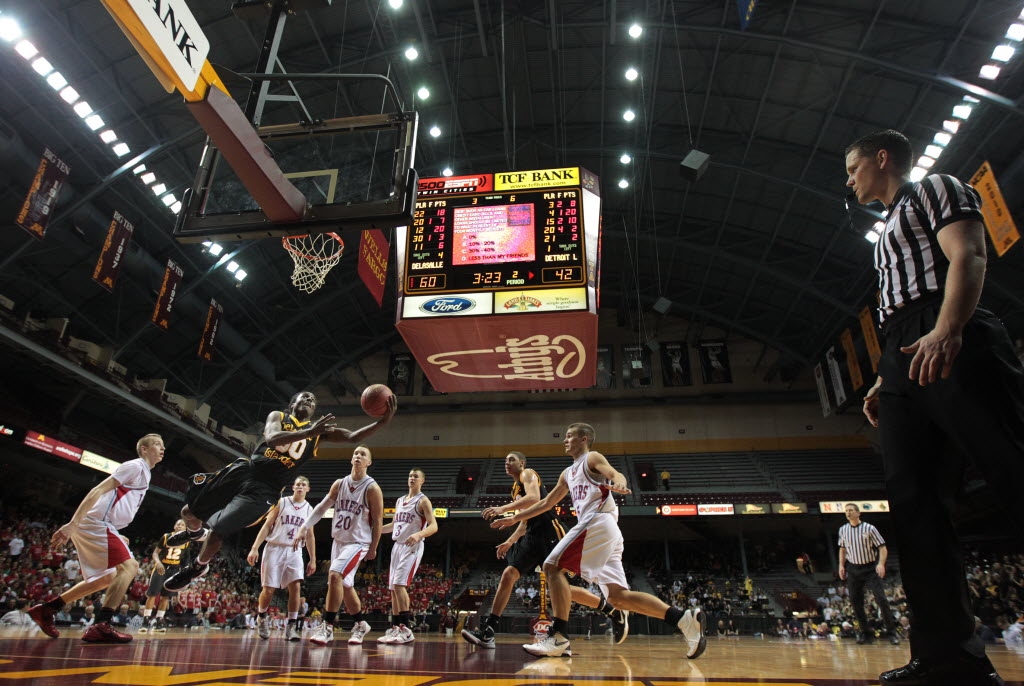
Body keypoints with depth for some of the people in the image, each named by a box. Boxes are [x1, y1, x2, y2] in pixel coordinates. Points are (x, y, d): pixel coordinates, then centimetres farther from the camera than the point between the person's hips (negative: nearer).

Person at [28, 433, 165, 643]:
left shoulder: (144, 473, 21)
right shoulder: (135, 466, -8)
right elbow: (98, 490, -17)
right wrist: (73, 524, -23)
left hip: (99, 525, 10)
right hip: (96, 523, -10)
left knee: (107, 578, 20)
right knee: (129, 566, -20)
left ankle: (45, 609, 26)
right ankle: (101, 626, -26)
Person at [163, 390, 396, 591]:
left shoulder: (319, 430, 6)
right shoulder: (277, 416, 4)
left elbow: (354, 437, -6)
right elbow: (271, 438, -18)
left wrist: (383, 421, -23)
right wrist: (307, 432, -32)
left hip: (265, 489, -1)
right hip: (243, 470, 1)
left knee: (217, 532, -5)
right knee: (188, 512, 11)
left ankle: (198, 567, 30)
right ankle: (196, 532, 51)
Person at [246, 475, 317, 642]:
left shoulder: (309, 509, 8)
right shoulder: (282, 503, 1)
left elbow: (310, 536, 12)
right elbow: (266, 526, -1)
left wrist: (313, 560, 8)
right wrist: (255, 548, -10)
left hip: (294, 552, 2)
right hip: (274, 548, -2)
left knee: (296, 587, -12)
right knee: (269, 589, 1)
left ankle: (291, 626, -5)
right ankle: (261, 618, 29)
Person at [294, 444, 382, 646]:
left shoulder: (372, 488, -14)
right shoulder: (339, 484, 2)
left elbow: (377, 521, -9)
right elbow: (321, 508, 5)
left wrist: (373, 548, -5)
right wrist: (304, 527, -6)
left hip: (358, 542, -6)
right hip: (338, 541, 7)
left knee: (335, 576, -24)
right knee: (345, 585, 14)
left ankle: (328, 627, -14)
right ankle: (361, 624, 31)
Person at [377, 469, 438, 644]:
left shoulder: (423, 501, -6)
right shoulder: (400, 501, 15)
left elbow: (434, 526, -16)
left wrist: (418, 534, -35)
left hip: (412, 547, -8)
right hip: (398, 546, 8)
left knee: (399, 584, -19)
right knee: (393, 587, 7)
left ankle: (406, 629, -16)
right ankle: (395, 628, 16)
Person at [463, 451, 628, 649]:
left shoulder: (528, 474, -2)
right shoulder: (516, 488, 24)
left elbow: (534, 498, -23)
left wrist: (503, 509, -27)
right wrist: (510, 541, 23)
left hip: (549, 532, -9)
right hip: (533, 536, 9)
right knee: (508, 575, -2)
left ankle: (614, 612, 8)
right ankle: (487, 632, 0)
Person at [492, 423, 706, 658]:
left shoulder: (592, 458, 7)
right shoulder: (568, 473, 31)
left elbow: (616, 474, -12)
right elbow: (547, 503, 36)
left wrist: (619, 483, -37)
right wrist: (515, 518, 34)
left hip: (598, 522, -9)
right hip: (607, 532, 9)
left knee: (552, 567, -12)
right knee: (618, 596, 0)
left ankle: (559, 637, -15)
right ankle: (685, 619, -3)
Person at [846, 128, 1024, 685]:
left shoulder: (933, 189, 10)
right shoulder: (888, 232, 33)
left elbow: (968, 257, -10)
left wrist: (947, 330, -27)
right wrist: (883, 382, 20)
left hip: (952, 346, -8)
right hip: (904, 362, 9)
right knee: (912, 501, -1)